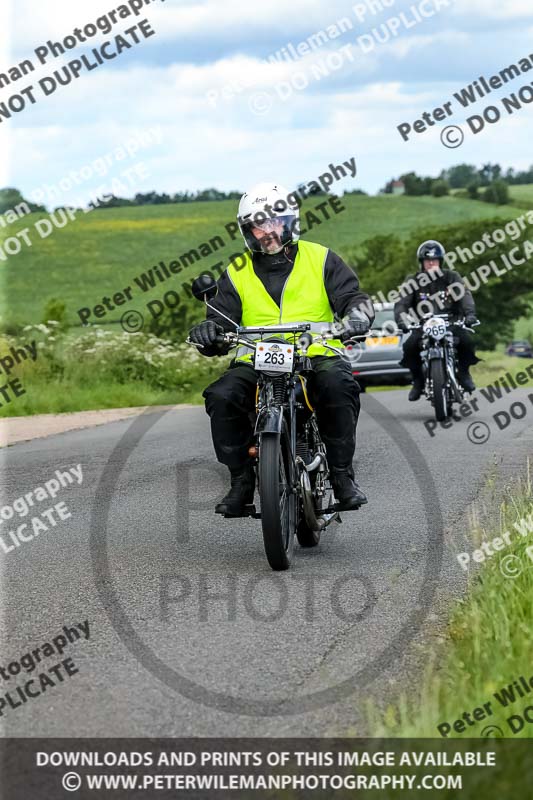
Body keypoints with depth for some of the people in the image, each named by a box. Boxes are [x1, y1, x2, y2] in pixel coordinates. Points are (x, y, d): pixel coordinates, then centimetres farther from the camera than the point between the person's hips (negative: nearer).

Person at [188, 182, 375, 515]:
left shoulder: (321, 259, 11)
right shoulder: (237, 274, 15)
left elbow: (353, 296, 4)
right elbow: (223, 318, 12)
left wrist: (357, 316, -20)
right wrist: (210, 332, -13)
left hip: (317, 355, -2)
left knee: (339, 386, -35)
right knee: (221, 398, -28)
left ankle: (343, 474, -21)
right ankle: (241, 480, -12)